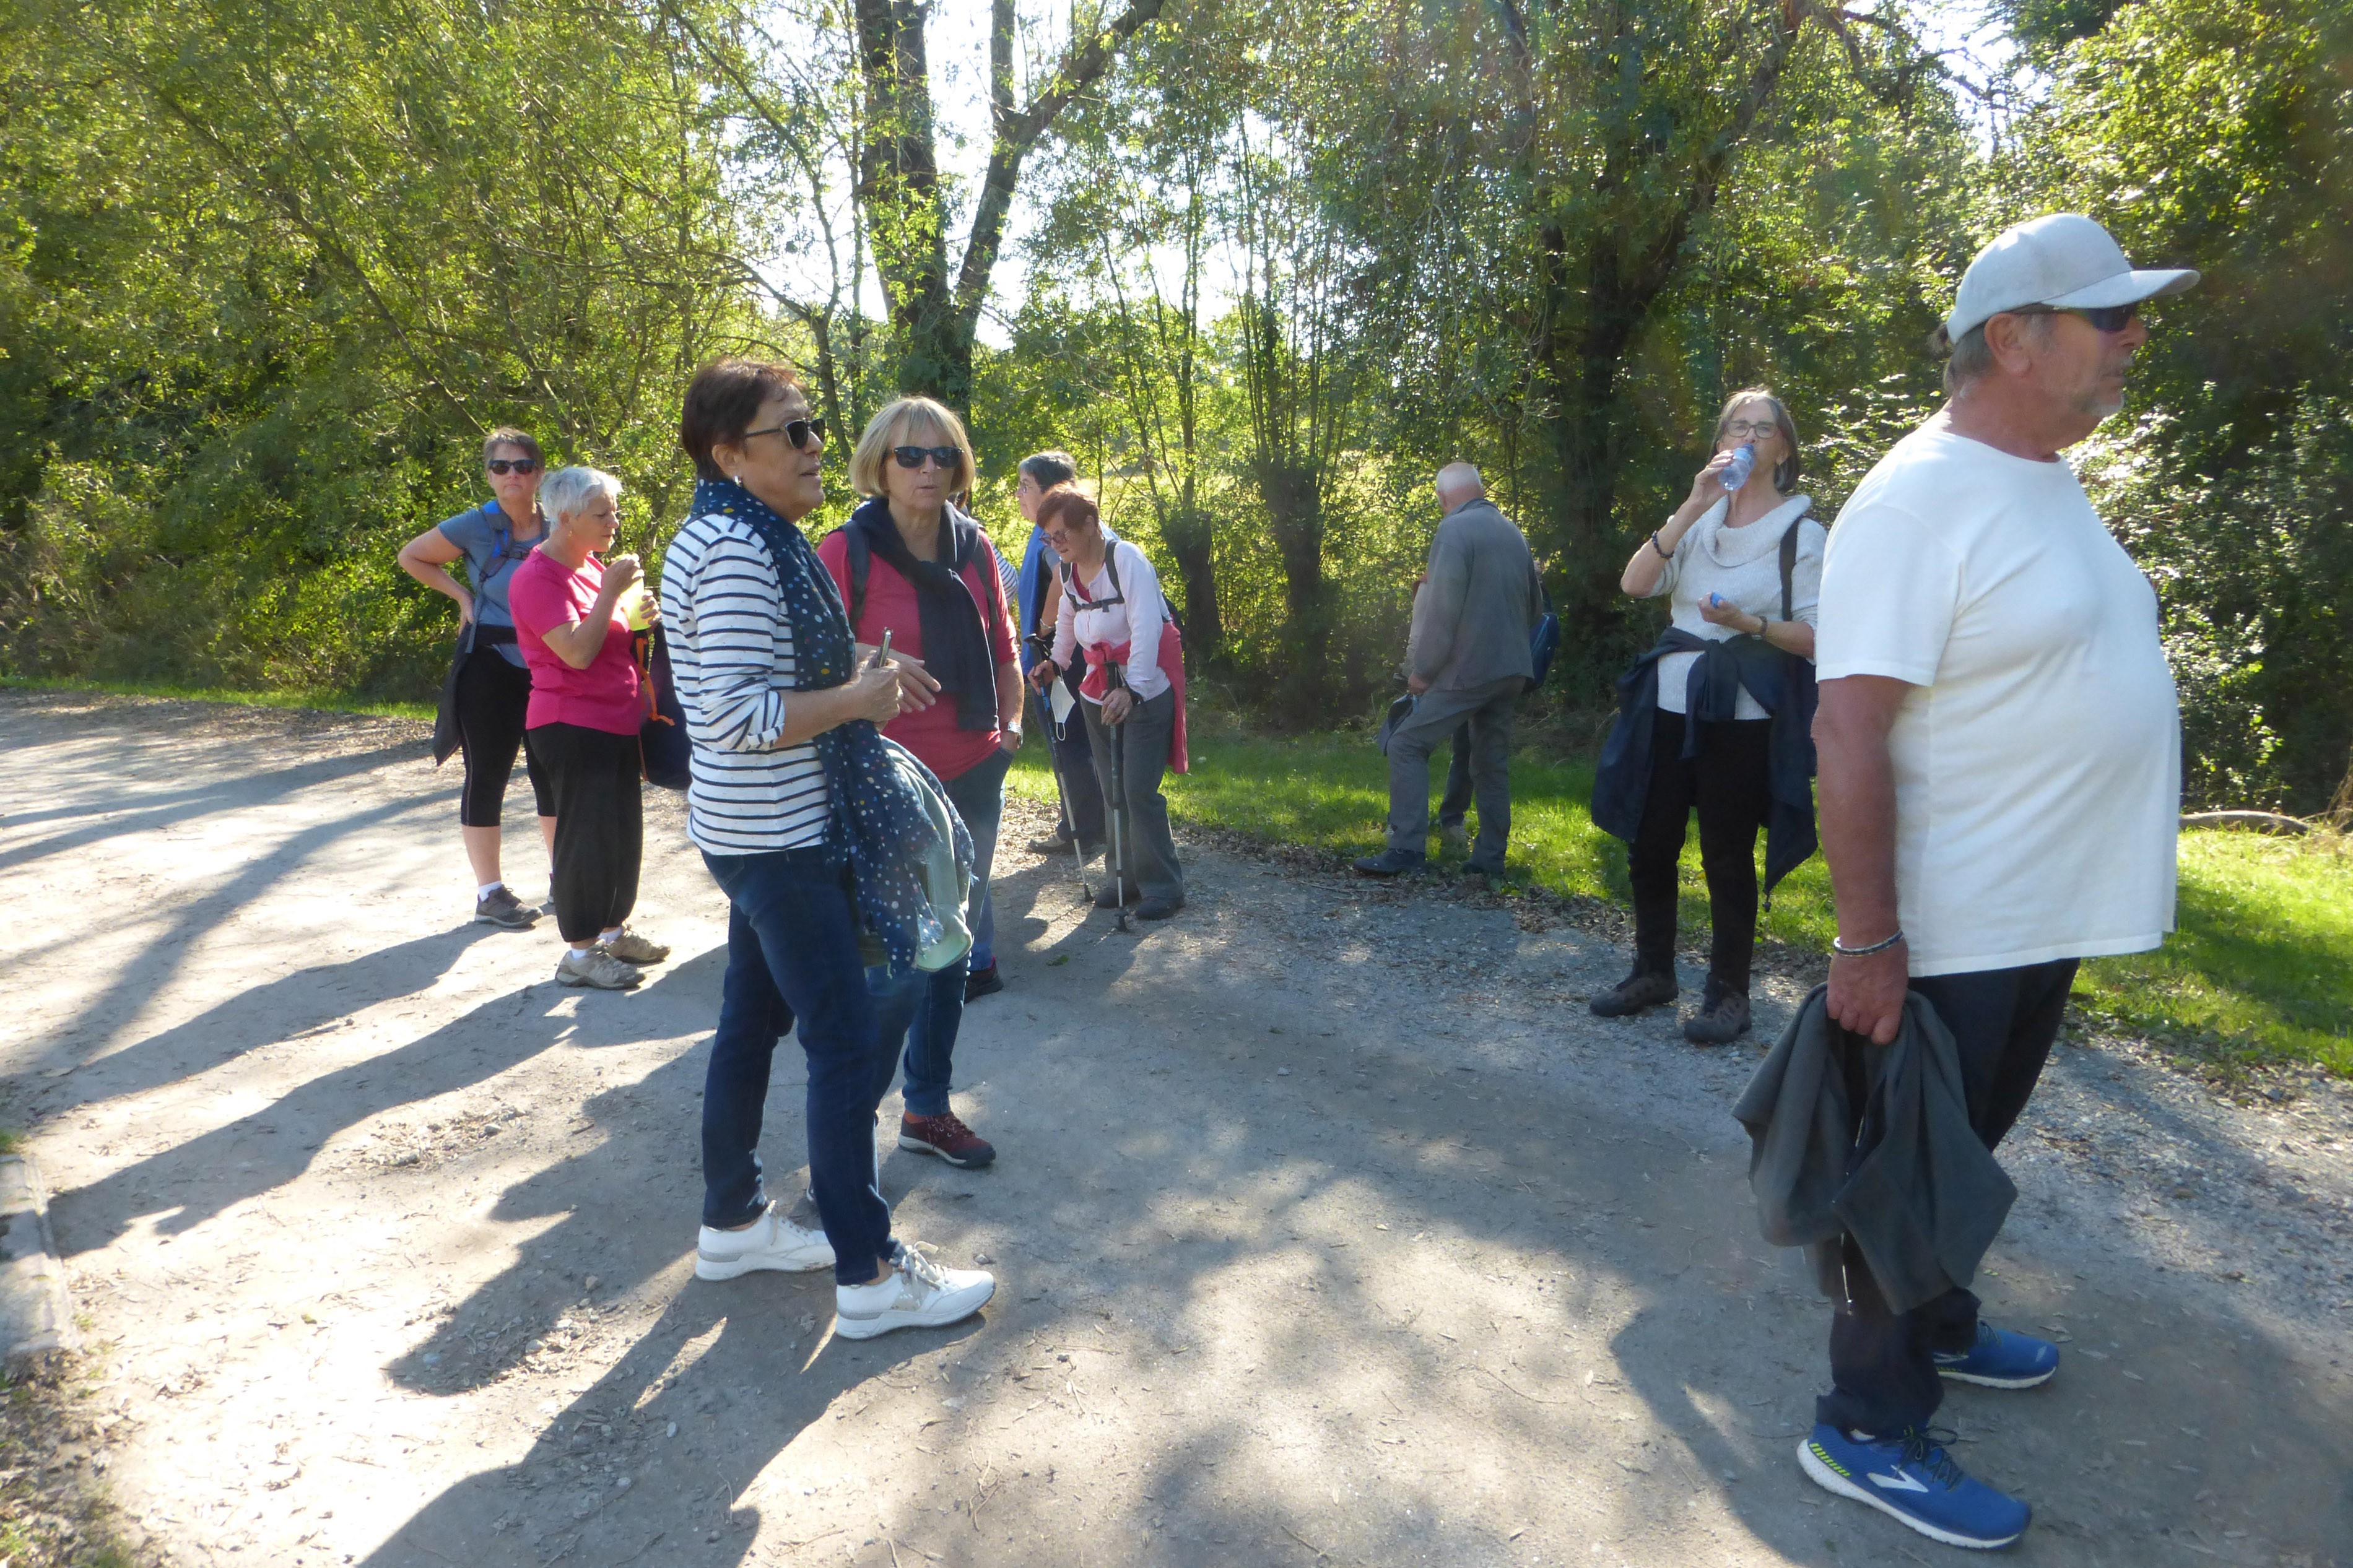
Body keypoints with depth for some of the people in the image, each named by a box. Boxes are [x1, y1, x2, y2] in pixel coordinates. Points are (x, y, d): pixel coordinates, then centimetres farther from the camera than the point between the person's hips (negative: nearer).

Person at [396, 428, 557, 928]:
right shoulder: (476, 527, -8)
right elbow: (411, 557, 5)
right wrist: (463, 595, -5)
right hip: (490, 665, -3)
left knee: (551, 772, 11)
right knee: (487, 776, 3)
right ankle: (490, 893, 10)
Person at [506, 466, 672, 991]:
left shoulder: (592, 566, 13)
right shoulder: (539, 578, -15)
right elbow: (577, 651, -25)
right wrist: (611, 591, -22)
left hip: (616, 722, 9)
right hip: (572, 726, -9)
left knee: (624, 831, 14)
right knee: (586, 834, -4)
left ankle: (613, 932, 28)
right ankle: (579, 953, 5)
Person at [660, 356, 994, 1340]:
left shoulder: (741, 538, 13)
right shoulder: (737, 553, -20)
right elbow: (739, 717, -27)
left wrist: (852, 668, 11)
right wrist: (857, 699, -17)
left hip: (755, 830, 11)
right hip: (780, 839, -11)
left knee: (752, 1021, 19)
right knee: (850, 1044, -4)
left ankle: (732, 1224, 34)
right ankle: (869, 1277, 8)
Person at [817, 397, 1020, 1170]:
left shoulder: (974, 548, 5)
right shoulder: (846, 552, -9)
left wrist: (1010, 725, 4)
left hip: (974, 777, 5)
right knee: (902, 962, -4)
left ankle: (928, 1108, 31)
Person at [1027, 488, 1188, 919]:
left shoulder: (1126, 559, -16)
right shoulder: (1067, 570, 7)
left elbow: (1147, 627, -25)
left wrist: (1133, 688, -32)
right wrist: (1056, 662, 22)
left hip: (1146, 689, -7)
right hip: (1099, 688, 7)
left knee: (1139, 789, -11)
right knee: (1112, 790, 9)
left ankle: (1162, 884, 0)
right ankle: (1127, 875, 21)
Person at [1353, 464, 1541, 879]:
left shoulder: (1455, 530, -10)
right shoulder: (1514, 533, 13)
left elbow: (1441, 609, -17)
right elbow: (1535, 605, 20)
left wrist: (1422, 669, -12)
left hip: (1467, 669, -8)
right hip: (1512, 670, 8)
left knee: (1407, 746, -4)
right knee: (1492, 760, 13)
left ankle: (1407, 848, -12)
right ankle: (1490, 856, 15)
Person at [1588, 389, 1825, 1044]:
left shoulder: (1802, 533, 2)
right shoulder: (1698, 522, 14)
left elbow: (1816, 638, -5)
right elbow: (1634, 583, -4)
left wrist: (1751, 624, -23)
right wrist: (1693, 506, -11)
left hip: (1743, 715, -4)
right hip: (1670, 704, 4)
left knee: (1728, 854, -1)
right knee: (1649, 842, 7)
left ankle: (1728, 992, 12)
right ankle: (1653, 971, 23)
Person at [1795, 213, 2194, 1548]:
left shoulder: (2049, 481, 9)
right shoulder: (1921, 500, -20)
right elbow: (1849, 735, -25)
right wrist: (1868, 942, -25)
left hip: (2048, 921, 9)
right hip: (1954, 933, -9)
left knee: (1966, 1148, 24)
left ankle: (1937, 1326, 44)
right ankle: (1873, 1428, 20)